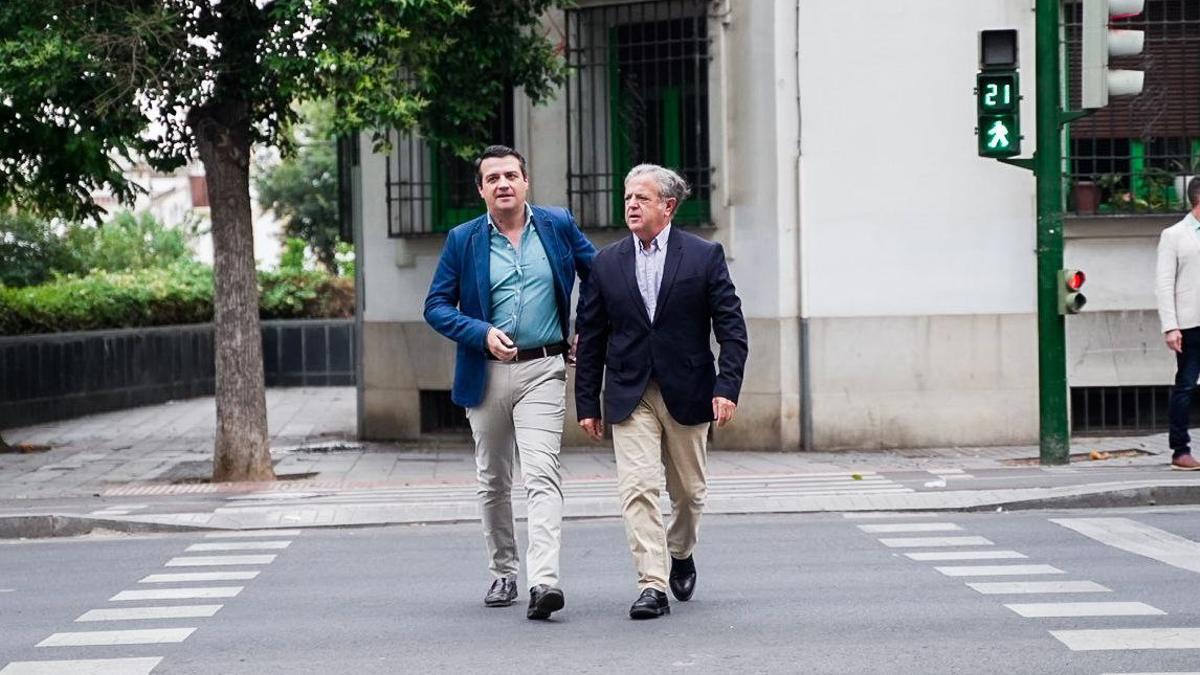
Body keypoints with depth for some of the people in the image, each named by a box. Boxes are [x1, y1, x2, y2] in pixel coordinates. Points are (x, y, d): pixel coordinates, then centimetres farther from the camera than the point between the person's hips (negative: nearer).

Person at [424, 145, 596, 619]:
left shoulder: (558, 226, 2)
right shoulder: (463, 240, 1)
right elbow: (436, 306, 1)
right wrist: (482, 334, -14)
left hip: (543, 371, -2)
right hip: (486, 373, 2)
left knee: (541, 474, -16)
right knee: (493, 481, 13)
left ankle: (543, 581, -25)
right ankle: (504, 573, 28)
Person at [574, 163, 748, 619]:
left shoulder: (705, 256, -2)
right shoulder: (606, 263, 4)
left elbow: (732, 328, -3)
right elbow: (590, 338, 7)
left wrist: (727, 387, -14)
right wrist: (587, 403, 4)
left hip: (687, 393, 0)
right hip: (630, 394, 1)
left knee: (688, 490, 13)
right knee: (638, 488, -11)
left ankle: (681, 555, 40)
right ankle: (652, 585, -11)